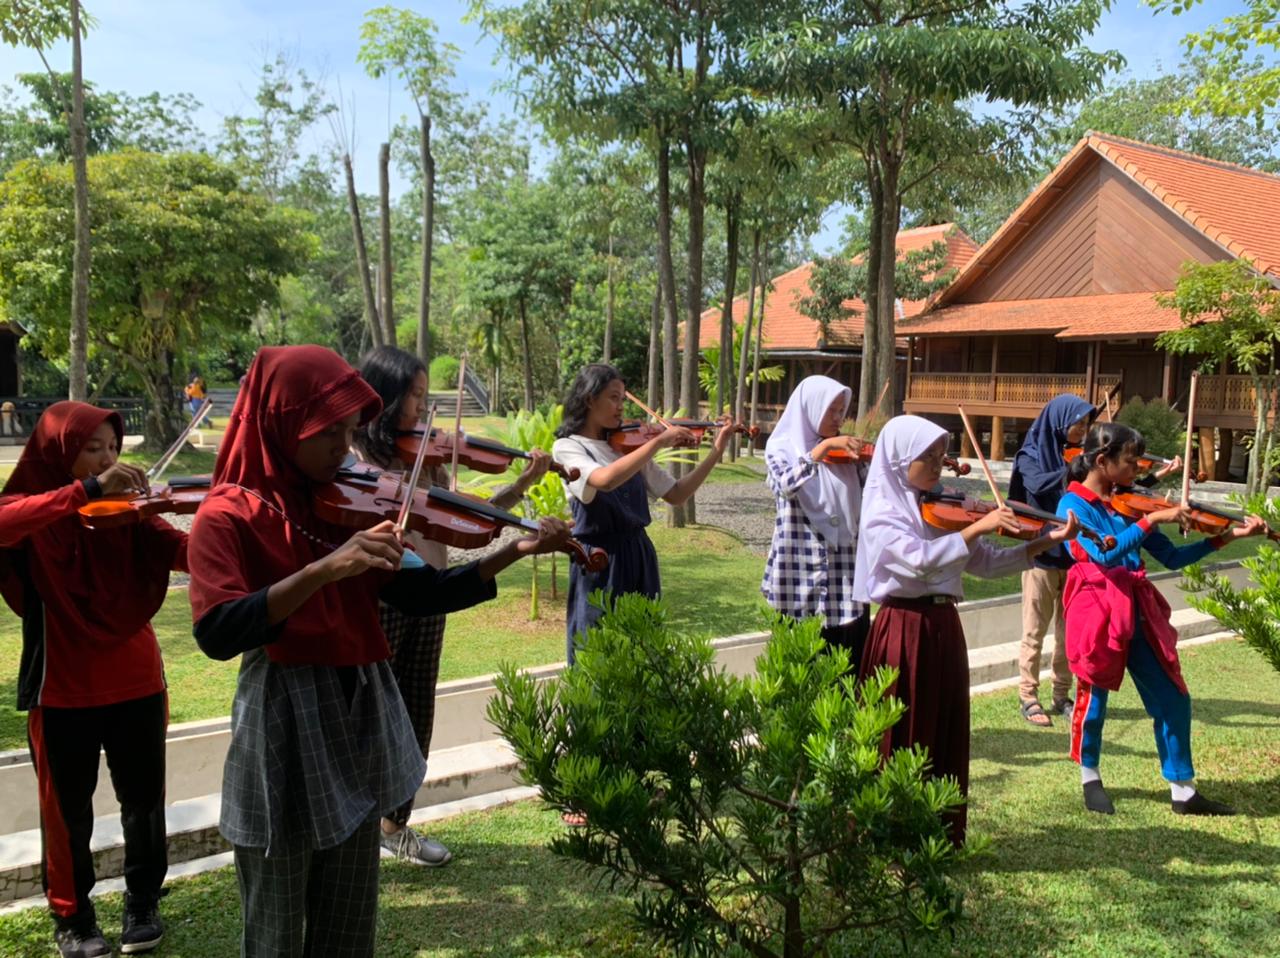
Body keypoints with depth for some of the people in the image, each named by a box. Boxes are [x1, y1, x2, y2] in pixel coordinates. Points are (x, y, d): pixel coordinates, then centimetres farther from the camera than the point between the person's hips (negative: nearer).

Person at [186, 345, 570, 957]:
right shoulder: (228, 517, -12)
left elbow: (417, 594, 0)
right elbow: (216, 633, -26)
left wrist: (515, 551, -10)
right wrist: (323, 570, -36)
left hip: (360, 719, 5)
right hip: (284, 729, -5)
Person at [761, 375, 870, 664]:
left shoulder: (845, 453, 11)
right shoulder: (781, 447, 1)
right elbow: (787, 484, -20)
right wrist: (823, 446, -23)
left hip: (846, 568, 3)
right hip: (800, 569, -3)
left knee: (851, 663, 4)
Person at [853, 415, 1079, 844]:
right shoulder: (882, 512, -10)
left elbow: (986, 563, 9)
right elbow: (920, 559, -28)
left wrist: (1047, 541, -1)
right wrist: (979, 526, -27)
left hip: (944, 628, 7)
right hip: (903, 631, -7)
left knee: (946, 736, 14)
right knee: (902, 740, 2)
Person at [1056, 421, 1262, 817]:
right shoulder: (1074, 504, -7)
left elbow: (1172, 557, 12)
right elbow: (1105, 554, -23)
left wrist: (1228, 535, 7)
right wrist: (1152, 518, -21)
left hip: (1136, 611, 6)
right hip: (1098, 610, -6)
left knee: (1172, 698, 8)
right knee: (1094, 698, 3)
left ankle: (1183, 791, 20)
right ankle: (1090, 780, 26)